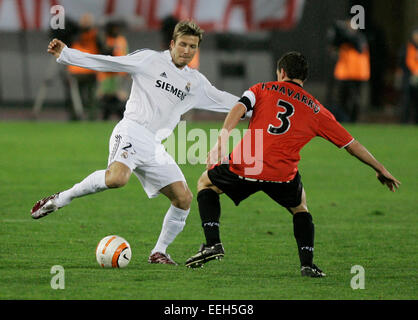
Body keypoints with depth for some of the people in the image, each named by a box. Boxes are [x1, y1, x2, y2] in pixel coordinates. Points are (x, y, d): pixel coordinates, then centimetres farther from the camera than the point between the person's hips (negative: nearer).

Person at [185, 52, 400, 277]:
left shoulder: (263, 89, 18)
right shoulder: (316, 110, 19)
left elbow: (238, 109, -2)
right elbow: (351, 145, 22)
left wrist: (220, 143, -12)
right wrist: (380, 170, 32)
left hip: (244, 166, -1)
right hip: (283, 174, 1)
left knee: (206, 183, 27)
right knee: (300, 207, 32)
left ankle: (212, 243, 10)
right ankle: (307, 264, 15)